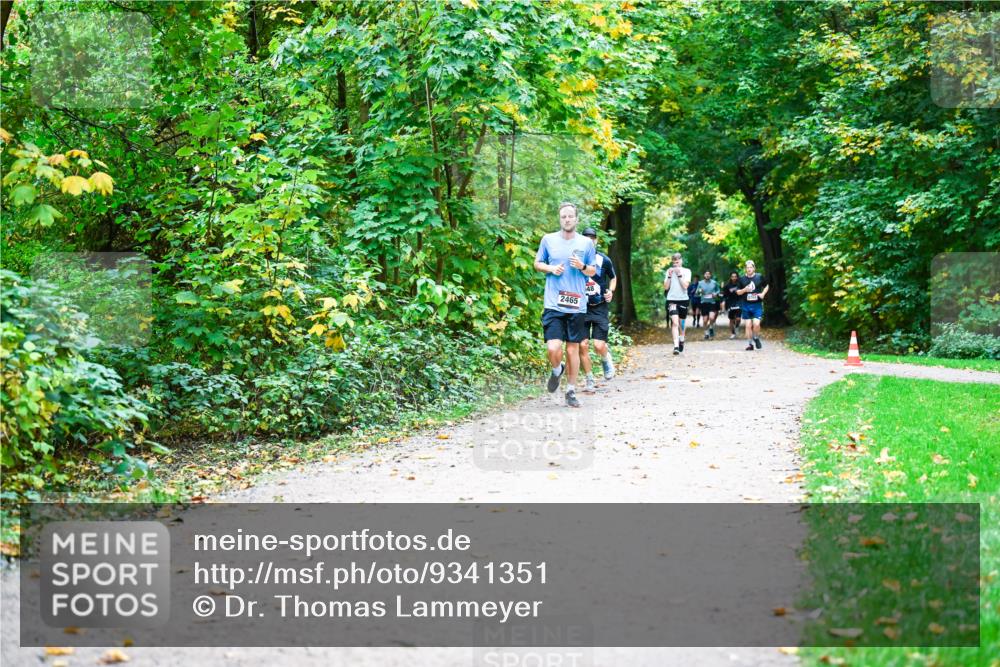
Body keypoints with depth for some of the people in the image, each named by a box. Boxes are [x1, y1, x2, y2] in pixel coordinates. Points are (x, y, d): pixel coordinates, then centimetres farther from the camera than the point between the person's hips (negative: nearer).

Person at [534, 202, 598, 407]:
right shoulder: (548, 240, 5)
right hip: (553, 304, -1)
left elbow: (593, 271, 13)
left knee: (573, 349, 5)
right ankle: (557, 370, 21)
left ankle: (571, 391, 19)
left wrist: (582, 267, -9)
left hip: (577, 305, 1)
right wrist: (551, 269, -6)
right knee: (553, 348, -13)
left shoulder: (586, 243, 6)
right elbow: (537, 263, 15)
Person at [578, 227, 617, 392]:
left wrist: (611, 291, 0)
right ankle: (590, 381, 8)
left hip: (600, 308, 0)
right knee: (583, 345, -6)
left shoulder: (604, 260, 1)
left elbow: (613, 278, 18)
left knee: (599, 346, -10)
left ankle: (606, 359, 26)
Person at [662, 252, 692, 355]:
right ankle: (676, 346, -24)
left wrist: (679, 275, -13)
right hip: (672, 299, -1)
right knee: (675, 322, -16)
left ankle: (681, 341, 35)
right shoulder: (669, 271, 6)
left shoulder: (686, 271, 2)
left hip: (683, 299, 1)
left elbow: (685, 286, -10)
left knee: (681, 323, 13)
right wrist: (670, 276, -8)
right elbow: (666, 287, 2)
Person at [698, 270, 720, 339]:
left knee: (712, 317, -19)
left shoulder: (714, 283, 2)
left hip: (712, 302, -1)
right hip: (704, 302, 1)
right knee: (705, 320, 2)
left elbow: (718, 290, 15)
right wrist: (700, 291, -14)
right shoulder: (700, 283, 2)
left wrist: (716, 294, -6)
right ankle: (706, 333, 22)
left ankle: (711, 328, 12)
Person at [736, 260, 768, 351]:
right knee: (748, 325, 2)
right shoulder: (742, 278, 2)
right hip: (746, 305, 2)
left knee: (756, 324, -15)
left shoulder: (759, 277, 0)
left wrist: (763, 294, -1)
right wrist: (744, 290, -12)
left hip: (757, 305, -2)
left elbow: (766, 286, 16)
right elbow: (738, 292, 8)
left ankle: (756, 338, 14)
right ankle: (750, 344, 14)